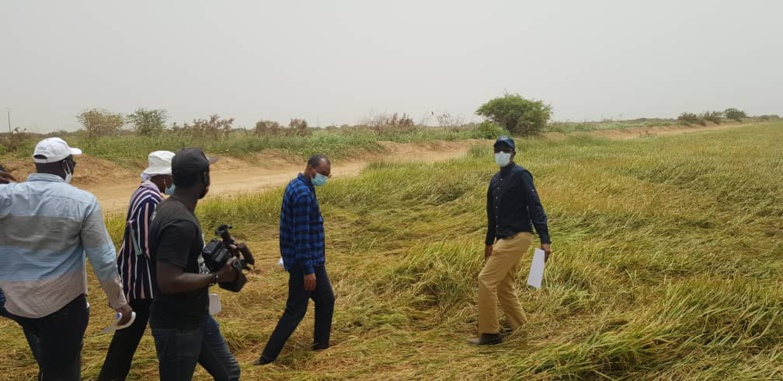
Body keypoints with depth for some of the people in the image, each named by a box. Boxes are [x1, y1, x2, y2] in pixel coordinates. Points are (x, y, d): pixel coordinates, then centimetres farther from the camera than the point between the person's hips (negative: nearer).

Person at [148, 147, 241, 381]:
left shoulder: (174, 208, 4)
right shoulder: (180, 221, -28)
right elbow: (168, 281, -32)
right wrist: (217, 276, -22)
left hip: (197, 318, 10)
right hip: (177, 327, -10)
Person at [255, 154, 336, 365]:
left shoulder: (297, 186, 10)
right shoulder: (304, 194, -22)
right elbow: (301, 235, -24)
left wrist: (317, 253, 25)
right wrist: (308, 270, -23)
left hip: (311, 258, 10)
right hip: (305, 261, -10)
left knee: (326, 300, 21)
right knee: (296, 311, -3)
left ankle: (321, 344, 35)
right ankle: (267, 358, 3)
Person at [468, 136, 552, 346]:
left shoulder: (520, 175, -11)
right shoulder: (495, 180, 14)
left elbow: (535, 208, -16)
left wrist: (545, 240, -22)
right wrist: (489, 242, 26)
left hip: (517, 237, -9)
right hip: (504, 239, 9)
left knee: (486, 280, -11)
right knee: (504, 287, 13)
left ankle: (489, 333, 0)